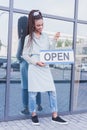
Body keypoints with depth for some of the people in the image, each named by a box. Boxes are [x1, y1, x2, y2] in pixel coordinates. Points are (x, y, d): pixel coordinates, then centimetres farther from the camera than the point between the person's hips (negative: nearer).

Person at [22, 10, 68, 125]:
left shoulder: (46, 36, 11)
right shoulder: (29, 38, 1)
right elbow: (25, 55, 0)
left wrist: (55, 40, 5)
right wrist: (36, 62, -12)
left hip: (45, 68, 4)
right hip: (34, 68, -3)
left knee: (52, 91, 1)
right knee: (33, 92, 3)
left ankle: (55, 116, 11)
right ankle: (34, 114, 21)